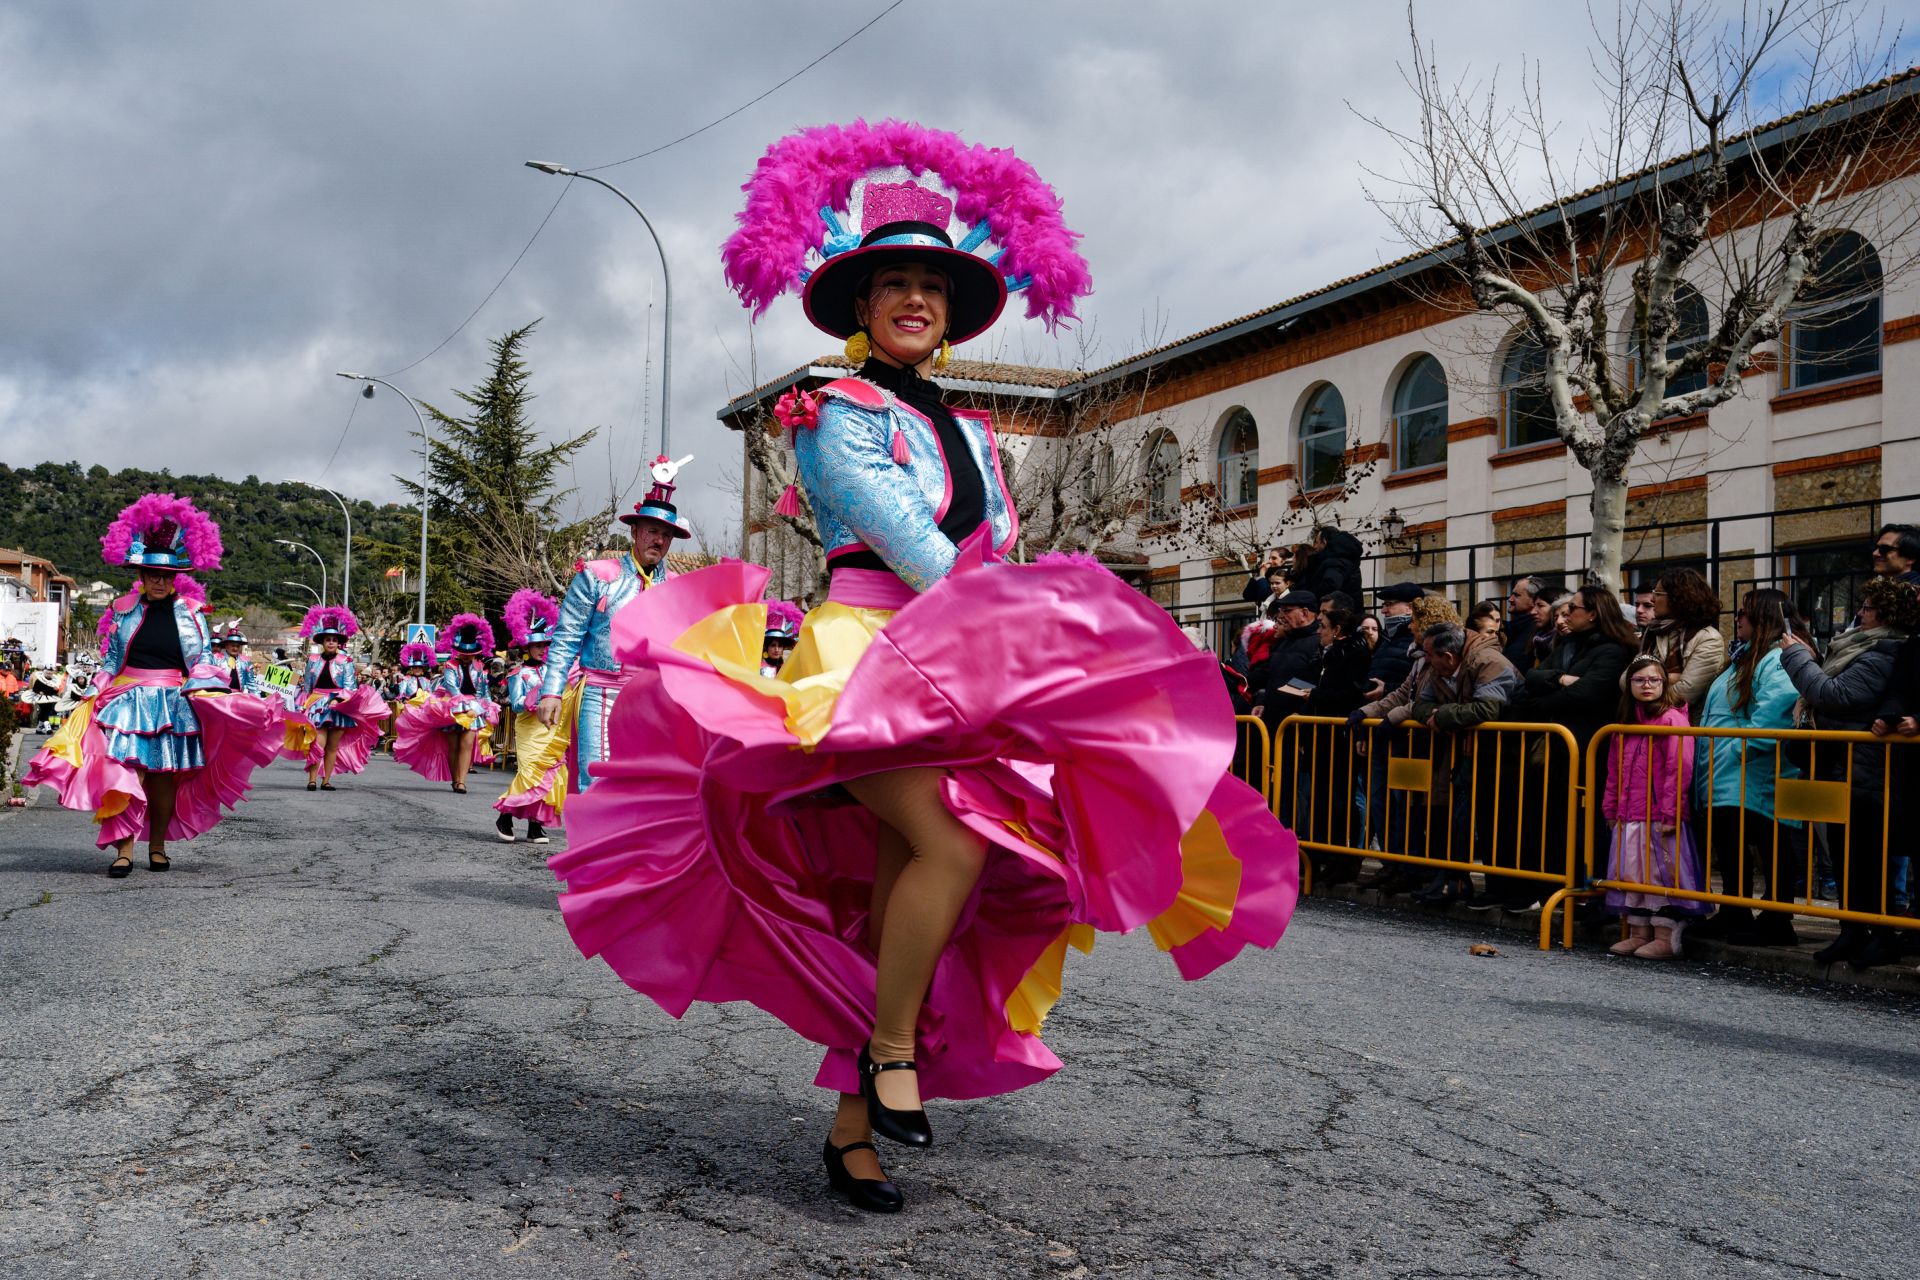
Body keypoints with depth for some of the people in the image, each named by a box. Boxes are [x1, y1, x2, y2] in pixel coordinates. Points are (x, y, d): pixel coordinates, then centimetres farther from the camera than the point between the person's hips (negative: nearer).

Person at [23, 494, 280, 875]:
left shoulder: (192, 612, 5)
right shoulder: (123, 610, 7)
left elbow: (204, 659, 6)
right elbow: (111, 660, 10)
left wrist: (201, 694, -6)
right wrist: (94, 696, 4)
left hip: (175, 705, 0)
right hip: (129, 700, 0)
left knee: (166, 775, 6)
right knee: (126, 772, -12)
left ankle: (157, 845, 19)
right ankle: (124, 847, -11)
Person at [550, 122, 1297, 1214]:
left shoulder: (969, 433, 22)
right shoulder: (834, 414, 2)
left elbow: (1000, 559, 15)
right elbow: (911, 545, -10)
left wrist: (1018, 642, -2)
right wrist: (985, 614, -7)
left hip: (959, 672, 6)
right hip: (864, 652, -6)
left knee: (901, 898, 1)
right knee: (953, 843, -27)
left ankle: (853, 1126, 10)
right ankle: (891, 1052, -7)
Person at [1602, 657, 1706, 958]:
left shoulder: (1672, 718, -8)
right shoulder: (1625, 724, 15)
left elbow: (1679, 769, -15)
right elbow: (1614, 771, 19)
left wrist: (1669, 813, -18)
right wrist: (1611, 809, 14)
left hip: (1660, 817, -7)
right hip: (1630, 817, 7)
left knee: (1661, 873, -3)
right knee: (1631, 873, 11)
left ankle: (1666, 938, 4)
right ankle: (1638, 933, 20)